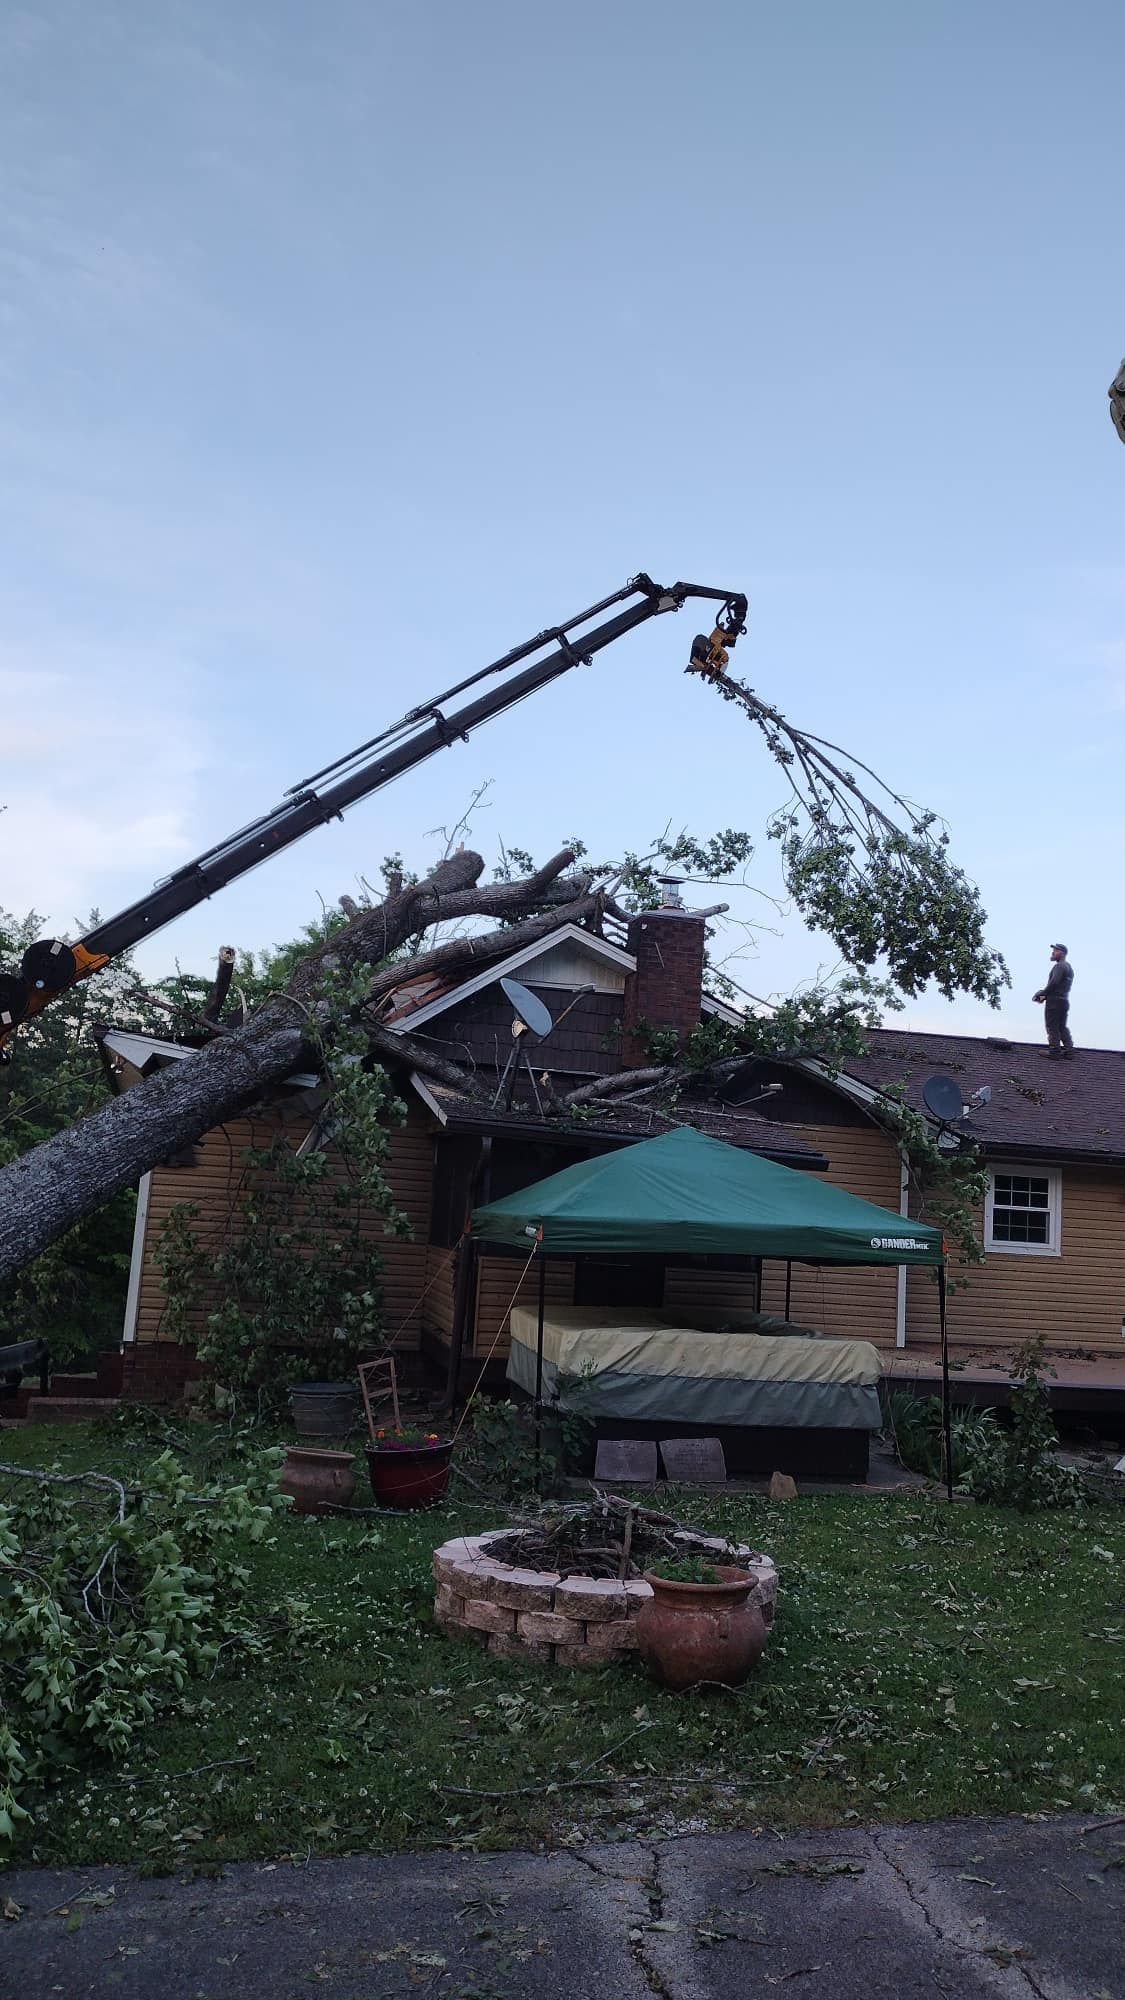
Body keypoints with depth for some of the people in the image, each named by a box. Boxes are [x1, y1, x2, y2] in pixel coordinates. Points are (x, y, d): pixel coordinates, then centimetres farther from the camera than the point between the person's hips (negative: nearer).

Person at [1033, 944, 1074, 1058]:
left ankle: (1054, 1050, -9)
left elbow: (1054, 982, -20)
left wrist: (1042, 993, -9)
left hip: (1054, 1000, -9)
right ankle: (1069, 1049, 9)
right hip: (1064, 1001, 9)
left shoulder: (1059, 966, -10)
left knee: (1052, 1027, -7)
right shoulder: (1070, 968, 21)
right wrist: (1045, 995, 14)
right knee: (1062, 1027, 14)